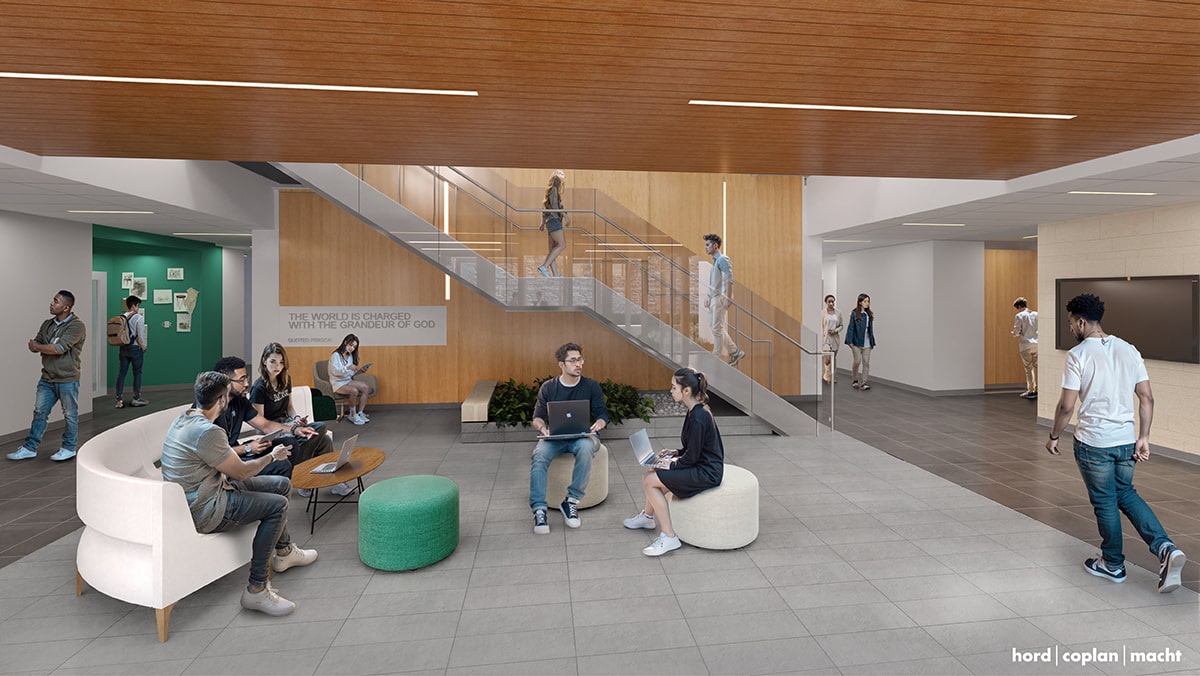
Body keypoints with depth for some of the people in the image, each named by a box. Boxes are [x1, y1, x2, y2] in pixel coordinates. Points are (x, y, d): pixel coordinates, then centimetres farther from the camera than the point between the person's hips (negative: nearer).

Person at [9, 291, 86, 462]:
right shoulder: (47, 324, 9)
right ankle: (30, 448, 20)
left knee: (70, 415, 6)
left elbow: (59, 348, -21)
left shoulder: (76, 325, -15)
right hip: (47, 378, 7)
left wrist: (38, 346, -5)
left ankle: (68, 448, 19)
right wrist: (34, 346, -15)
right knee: (39, 412, 11)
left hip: (67, 379, -7)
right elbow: (34, 345, 9)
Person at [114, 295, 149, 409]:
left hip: (123, 348, 5)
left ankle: (119, 399, 8)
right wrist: (143, 347, 0)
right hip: (135, 348, -5)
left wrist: (122, 345, 15)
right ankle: (136, 398, 9)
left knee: (121, 372, 7)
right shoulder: (139, 318, -11)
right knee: (137, 373, 4)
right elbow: (140, 335, -13)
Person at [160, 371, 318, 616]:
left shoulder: (186, 416, 4)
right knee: (277, 505, -15)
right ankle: (256, 590, -10)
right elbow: (242, 472, -16)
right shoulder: (206, 432, -29)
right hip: (201, 512, -10)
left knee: (282, 485, 12)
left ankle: (284, 551, 33)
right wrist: (272, 456, -2)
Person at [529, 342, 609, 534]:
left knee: (586, 448, -38)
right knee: (539, 455, -32)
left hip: (583, 436, -1)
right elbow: (537, 417, 9)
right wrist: (542, 427, -15)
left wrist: (599, 423, -19)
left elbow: (603, 414, 5)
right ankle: (539, 509, -32)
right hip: (555, 437, 1)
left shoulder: (591, 386, 5)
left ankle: (572, 501, -27)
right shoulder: (548, 388, 7)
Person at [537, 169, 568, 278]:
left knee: (553, 249, 4)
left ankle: (555, 274, 1)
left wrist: (543, 222, 26)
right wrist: (565, 214, -16)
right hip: (554, 220, -10)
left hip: (550, 221, 10)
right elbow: (554, 205, -15)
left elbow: (545, 206, 25)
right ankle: (544, 266, -23)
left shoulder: (552, 190, 24)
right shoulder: (554, 189, -3)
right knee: (562, 245, -18)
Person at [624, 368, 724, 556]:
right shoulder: (698, 410, 6)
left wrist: (673, 464, -6)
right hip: (703, 465, 10)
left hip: (706, 473, -10)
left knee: (650, 481, -12)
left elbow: (692, 456, -20)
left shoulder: (698, 417, -25)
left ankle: (669, 537, -6)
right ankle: (648, 516, 36)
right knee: (651, 477, 12)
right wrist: (676, 453, 8)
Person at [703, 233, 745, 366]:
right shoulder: (715, 261, 18)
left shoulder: (723, 259, -10)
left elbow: (729, 280, -18)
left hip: (720, 298, -10)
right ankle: (735, 352, 17)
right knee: (720, 328, 10)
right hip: (714, 298, 10)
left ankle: (716, 358, 2)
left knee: (717, 328, -5)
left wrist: (727, 298, -23)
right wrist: (708, 296, 22)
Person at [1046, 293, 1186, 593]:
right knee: (1126, 494, 24)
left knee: (1105, 502, 9)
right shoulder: (1129, 350, 3)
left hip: (1093, 443, -6)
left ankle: (1112, 565, 25)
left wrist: (1053, 436, -3)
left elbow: (1066, 406, -16)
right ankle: (1165, 548, 8)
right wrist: (1143, 437, 10)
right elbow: (1147, 398, 5)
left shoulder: (1078, 355, -16)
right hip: (1126, 440, 6)